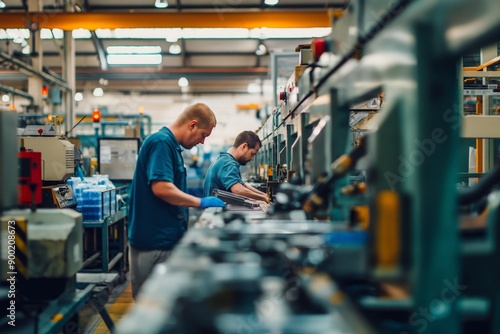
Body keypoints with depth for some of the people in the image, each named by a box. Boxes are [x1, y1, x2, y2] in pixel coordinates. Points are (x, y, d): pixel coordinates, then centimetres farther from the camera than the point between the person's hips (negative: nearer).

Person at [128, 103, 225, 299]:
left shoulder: (171, 145, 16)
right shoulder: (161, 142, -15)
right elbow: (161, 188, -24)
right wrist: (200, 203, -15)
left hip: (166, 238, 10)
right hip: (155, 240, -10)